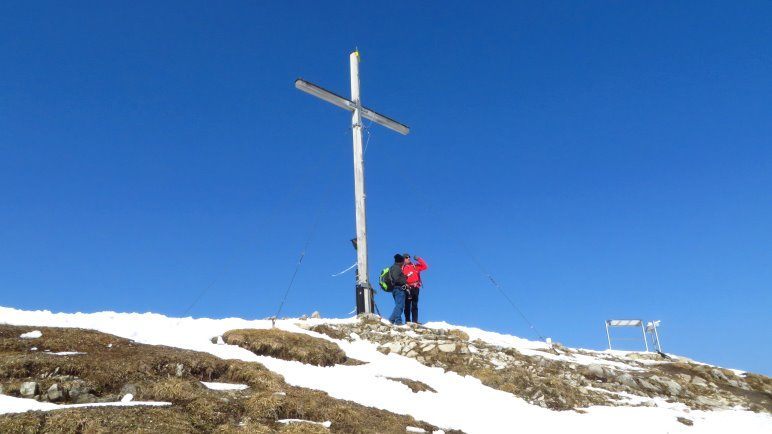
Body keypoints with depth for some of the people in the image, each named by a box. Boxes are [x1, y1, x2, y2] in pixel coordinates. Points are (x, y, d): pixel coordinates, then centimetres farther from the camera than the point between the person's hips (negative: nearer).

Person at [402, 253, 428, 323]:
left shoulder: (415, 266, 15)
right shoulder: (402, 269, 7)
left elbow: (425, 266, 8)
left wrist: (418, 259, 1)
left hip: (415, 287, 2)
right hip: (407, 288, -2)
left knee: (414, 306, 3)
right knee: (407, 305, -5)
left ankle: (415, 321, 3)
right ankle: (408, 320, -3)